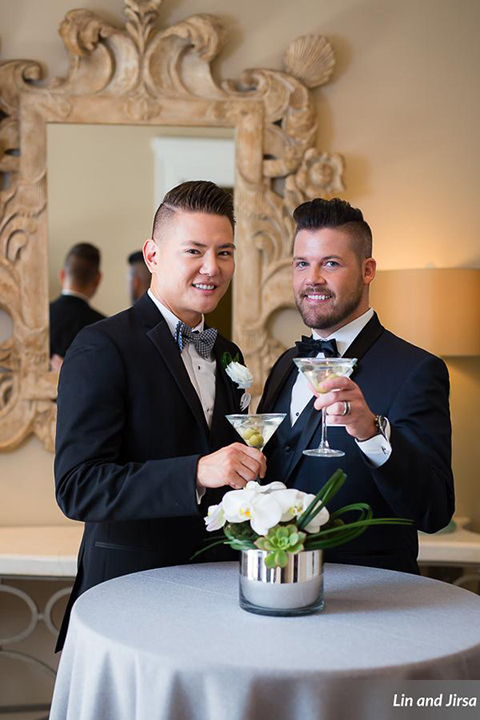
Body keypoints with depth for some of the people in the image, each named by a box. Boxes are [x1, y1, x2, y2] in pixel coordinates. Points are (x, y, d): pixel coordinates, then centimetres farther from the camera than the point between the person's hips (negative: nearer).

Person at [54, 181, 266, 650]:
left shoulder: (227, 355, 12)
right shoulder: (101, 347, -12)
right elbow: (77, 488, -21)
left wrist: (246, 464, -2)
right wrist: (198, 472, -30)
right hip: (132, 589, -6)